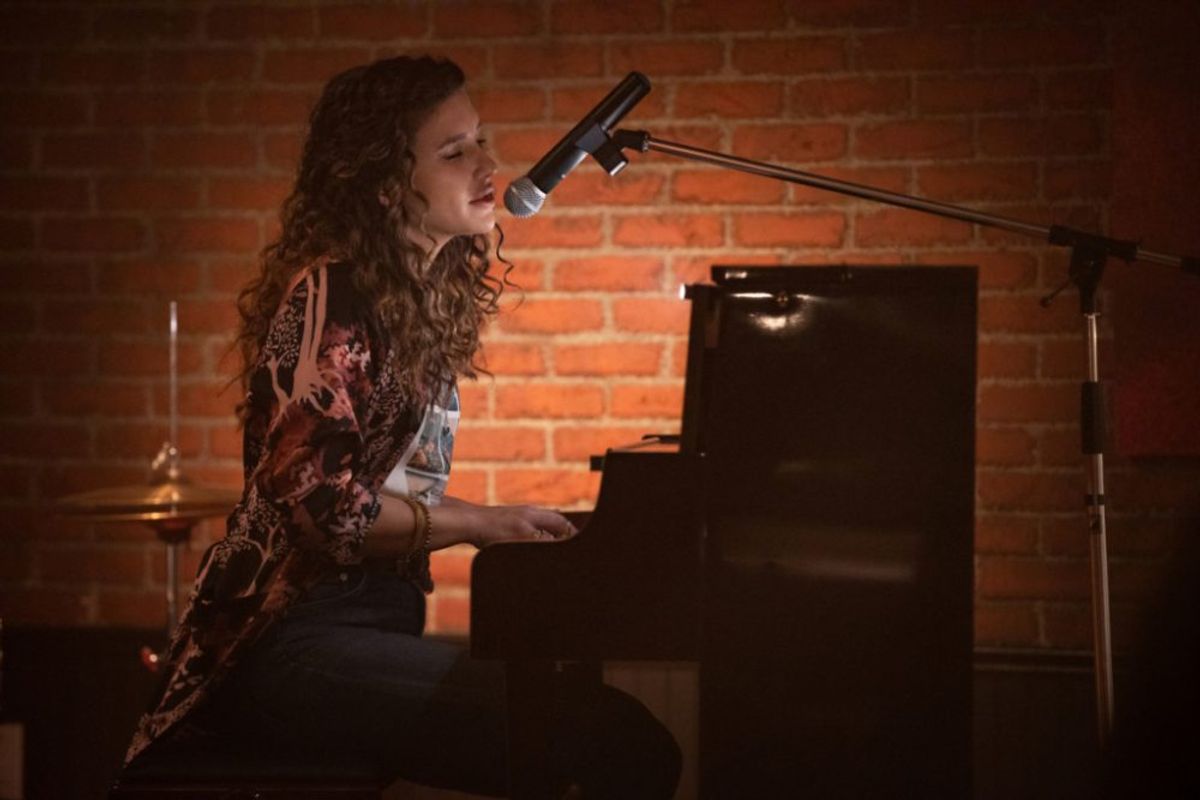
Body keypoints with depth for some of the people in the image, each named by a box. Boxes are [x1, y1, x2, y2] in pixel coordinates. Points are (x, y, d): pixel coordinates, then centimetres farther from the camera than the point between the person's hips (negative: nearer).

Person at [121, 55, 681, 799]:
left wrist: (507, 528, 5)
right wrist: (482, 523, -5)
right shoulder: (330, 295, -9)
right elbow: (319, 500, -15)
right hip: (293, 639, -9)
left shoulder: (425, 299, 17)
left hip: (377, 620, 9)